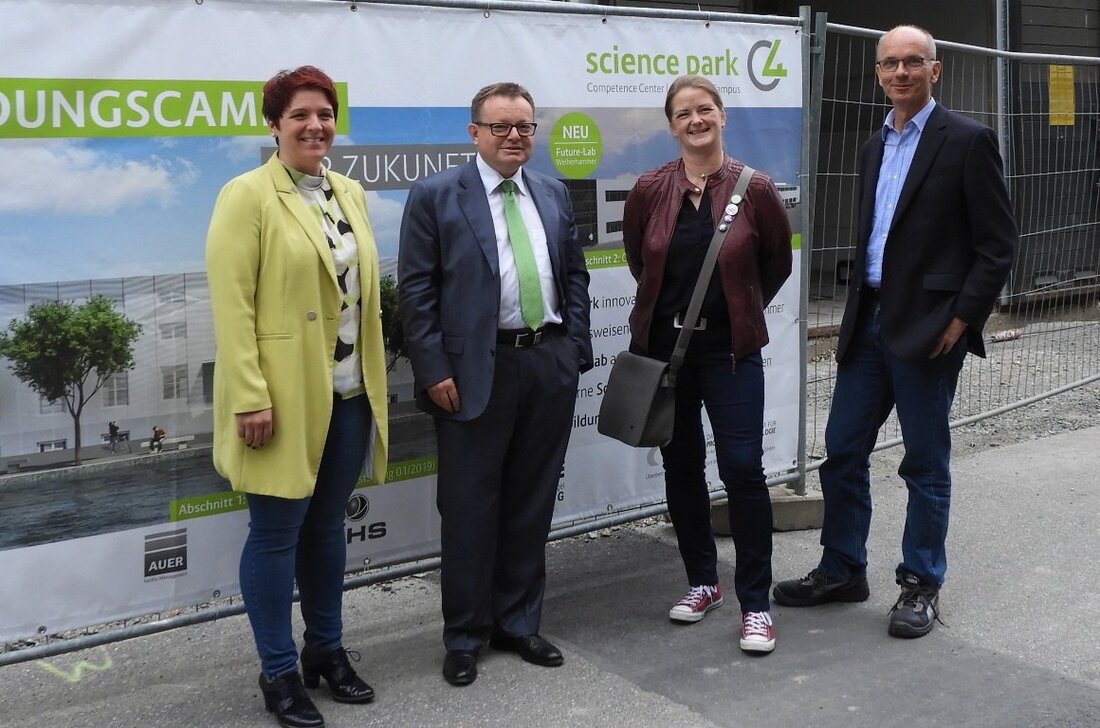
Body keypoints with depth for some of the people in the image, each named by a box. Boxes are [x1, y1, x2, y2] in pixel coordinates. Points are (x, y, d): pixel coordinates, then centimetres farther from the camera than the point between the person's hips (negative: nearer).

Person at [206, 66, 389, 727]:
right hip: (284, 397, -6)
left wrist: (373, 380, 13)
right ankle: (279, 672, 16)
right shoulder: (248, 196, -8)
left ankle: (327, 649, 30)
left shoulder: (351, 193, 11)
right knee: (277, 533, 3)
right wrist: (250, 398, -19)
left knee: (328, 525, 16)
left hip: (349, 393, 6)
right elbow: (232, 305, -14)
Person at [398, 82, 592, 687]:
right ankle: (465, 636, 18)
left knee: (531, 505, 12)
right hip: (476, 370, -4)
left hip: (550, 365, 5)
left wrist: (575, 349, 6)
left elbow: (574, 275, 15)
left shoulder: (554, 195, 11)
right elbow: (415, 291, -7)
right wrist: (434, 371, -12)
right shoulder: (436, 196, -4)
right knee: (469, 507, 5)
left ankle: (518, 624, 26)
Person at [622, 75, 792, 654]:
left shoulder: (754, 189, -6)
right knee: (681, 466, 11)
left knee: (742, 467, -8)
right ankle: (702, 582, 28)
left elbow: (777, 263, 8)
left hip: (730, 349, -3)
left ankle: (755, 603, 2)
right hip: (663, 345, 3)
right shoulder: (650, 190, -1)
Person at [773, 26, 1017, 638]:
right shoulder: (875, 147, 14)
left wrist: (962, 319, -14)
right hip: (869, 321, 7)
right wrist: (859, 311, 12)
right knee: (843, 451, 9)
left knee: (926, 463, 4)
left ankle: (922, 586, 17)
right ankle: (842, 571, 23)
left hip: (928, 328, -6)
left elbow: (999, 243, -9)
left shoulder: (967, 141, -7)